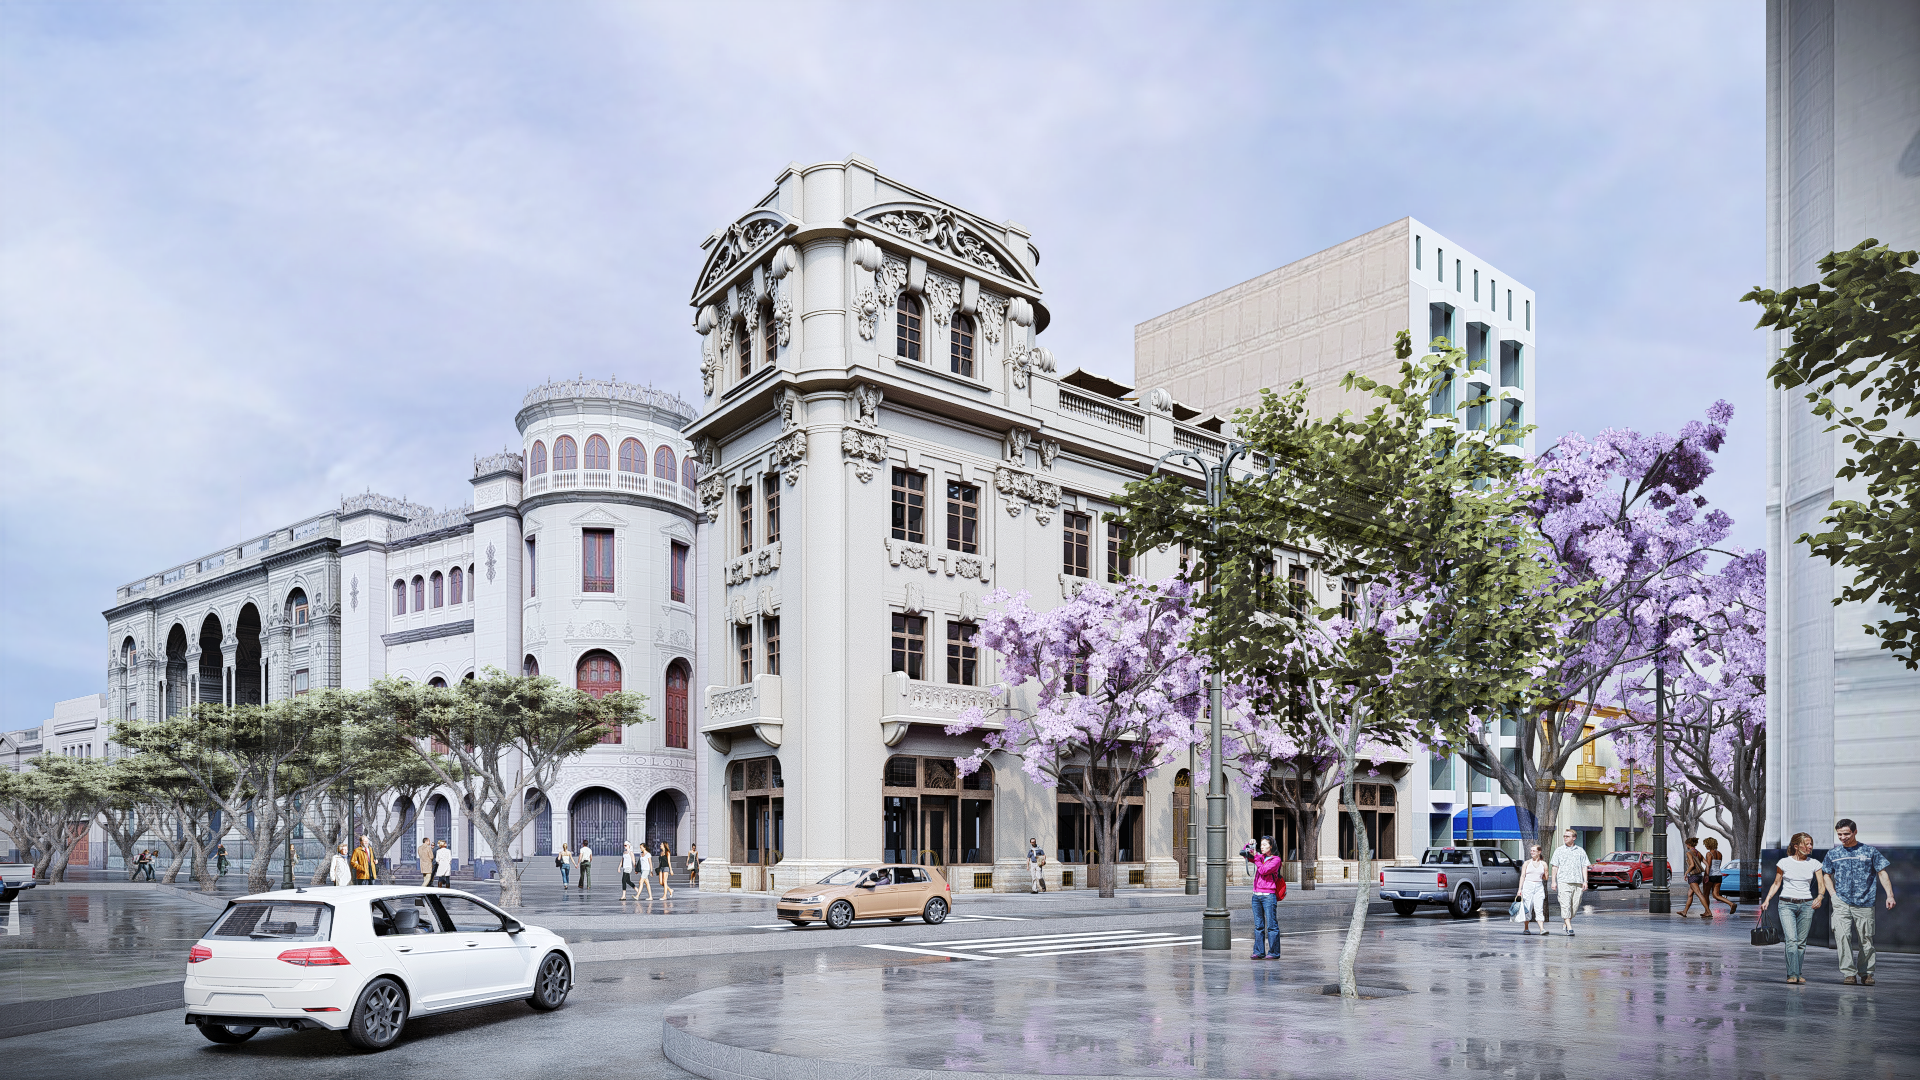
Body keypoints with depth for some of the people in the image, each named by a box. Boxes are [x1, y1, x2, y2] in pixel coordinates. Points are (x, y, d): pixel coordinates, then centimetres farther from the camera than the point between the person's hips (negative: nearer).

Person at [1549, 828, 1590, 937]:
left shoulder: (1580, 851, 12)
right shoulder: (1559, 850, 8)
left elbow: (1584, 867, 10)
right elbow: (1555, 867, 7)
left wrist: (1585, 881, 2)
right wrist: (1554, 881, 1)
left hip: (1578, 882, 2)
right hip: (1563, 881, -2)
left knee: (1575, 905, 3)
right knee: (1565, 905, -10)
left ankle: (1566, 923, 23)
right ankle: (1569, 928, -12)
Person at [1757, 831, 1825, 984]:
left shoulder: (1814, 864, 7)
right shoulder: (1784, 863, 1)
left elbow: (1821, 885, 4)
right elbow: (1776, 884, 8)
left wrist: (1819, 897, -17)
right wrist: (1766, 900, -3)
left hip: (1806, 905, 2)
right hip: (1786, 904, -2)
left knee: (1801, 942, 4)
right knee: (1791, 940, -14)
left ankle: (1797, 974, 14)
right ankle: (1793, 975, -16)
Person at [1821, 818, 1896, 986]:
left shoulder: (1870, 851, 6)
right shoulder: (1833, 853, 10)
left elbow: (1882, 873, 5)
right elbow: (1827, 875, 19)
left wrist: (1890, 895, -5)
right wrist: (1833, 894, 6)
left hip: (1864, 903, -1)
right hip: (1841, 903, 1)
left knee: (1867, 938, 2)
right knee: (1843, 936, -14)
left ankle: (1866, 974, 18)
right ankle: (1849, 973, -11)